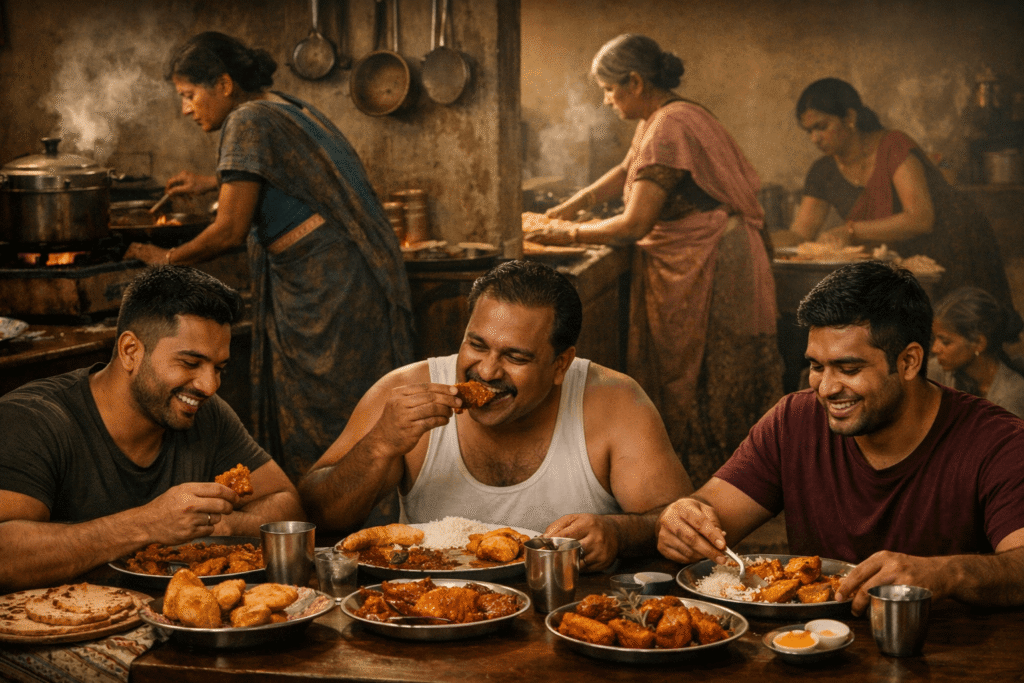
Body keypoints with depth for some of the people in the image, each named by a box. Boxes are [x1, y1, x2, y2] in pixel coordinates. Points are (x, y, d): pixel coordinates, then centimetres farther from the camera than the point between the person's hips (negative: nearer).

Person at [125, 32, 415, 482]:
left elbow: (230, 231, -14)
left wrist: (167, 258, 1)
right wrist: (211, 183, 40)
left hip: (328, 287, -10)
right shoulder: (286, 108, 17)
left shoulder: (248, 121, -12)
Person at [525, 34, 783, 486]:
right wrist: (570, 206, 22)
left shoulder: (669, 129, -21)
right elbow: (627, 171, 31)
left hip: (708, 272, -11)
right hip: (681, 269, 11)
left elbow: (635, 224, -23)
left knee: (702, 392, -2)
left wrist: (572, 235, -9)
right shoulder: (656, 119, 12)